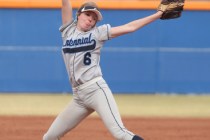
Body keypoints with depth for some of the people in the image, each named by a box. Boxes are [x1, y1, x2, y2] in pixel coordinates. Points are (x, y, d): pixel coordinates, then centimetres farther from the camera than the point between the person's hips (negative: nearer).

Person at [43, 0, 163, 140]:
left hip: (96, 89, -5)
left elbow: (130, 27, 3)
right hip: (78, 96, 5)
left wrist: (159, 14, -3)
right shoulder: (68, 29, 14)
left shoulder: (97, 33, 6)